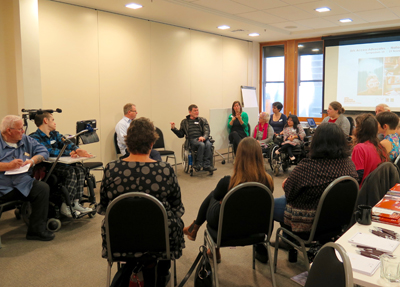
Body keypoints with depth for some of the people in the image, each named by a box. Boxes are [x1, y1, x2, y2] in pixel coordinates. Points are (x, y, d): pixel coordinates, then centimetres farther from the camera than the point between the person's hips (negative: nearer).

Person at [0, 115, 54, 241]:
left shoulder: (26, 140, 17)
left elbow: (43, 151, 15)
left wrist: (32, 160, -3)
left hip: (23, 185, 4)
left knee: (43, 188, -21)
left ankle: (36, 230, -12)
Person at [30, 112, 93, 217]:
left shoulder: (55, 134, 18)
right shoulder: (35, 137, -7)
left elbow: (65, 143, 2)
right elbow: (48, 151, -22)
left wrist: (77, 150, -20)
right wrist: (69, 153, -29)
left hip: (58, 164, 7)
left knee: (79, 169, -15)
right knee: (70, 171, -27)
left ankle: (76, 203, -15)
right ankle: (65, 206, -21)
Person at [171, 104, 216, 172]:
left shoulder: (203, 120, 21)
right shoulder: (184, 122, 20)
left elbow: (207, 131, 6)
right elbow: (181, 135, 19)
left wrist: (203, 137, -17)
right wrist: (173, 128, 3)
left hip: (202, 138, 2)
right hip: (192, 139, -1)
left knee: (208, 144, -34)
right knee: (202, 145, -35)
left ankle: (206, 165, -33)